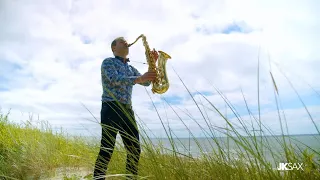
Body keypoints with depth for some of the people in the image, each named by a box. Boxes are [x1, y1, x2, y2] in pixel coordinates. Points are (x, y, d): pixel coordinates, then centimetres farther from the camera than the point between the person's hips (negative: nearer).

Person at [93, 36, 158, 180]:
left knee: (135, 150, 5)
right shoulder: (108, 62, 6)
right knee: (107, 149, -11)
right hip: (111, 108, -6)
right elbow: (115, 80, -14)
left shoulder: (131, 68, 25)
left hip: (127, 111, 7)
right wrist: (139, 78, -26)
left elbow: (146, 82, 12)